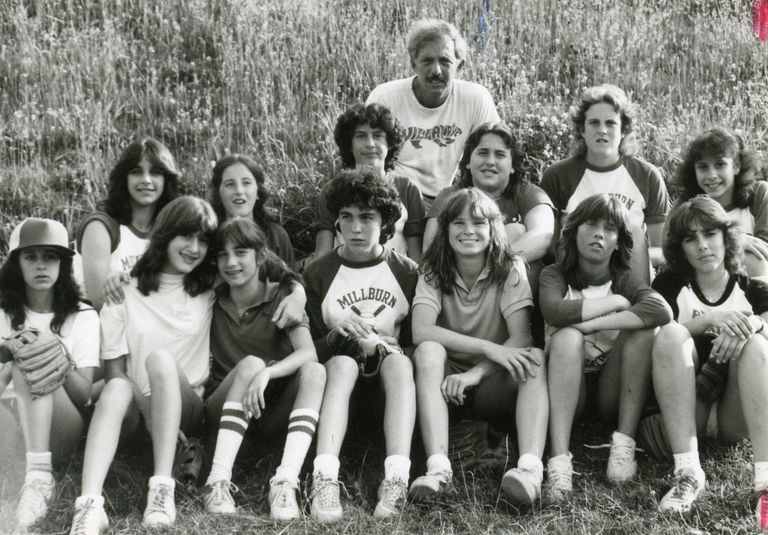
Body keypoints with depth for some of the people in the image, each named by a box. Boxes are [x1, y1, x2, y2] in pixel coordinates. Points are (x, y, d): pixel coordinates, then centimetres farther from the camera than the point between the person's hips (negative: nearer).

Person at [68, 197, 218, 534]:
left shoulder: (213, 290, 6)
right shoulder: (124, 291, 1)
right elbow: (114, 370, -3)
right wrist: (150, 407, -17)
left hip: (187, 408, 0)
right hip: (136, 407, 0)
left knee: (160, 358, -30)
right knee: (117, 388, -34)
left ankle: (163, 490, -40)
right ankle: (90, 503, -50)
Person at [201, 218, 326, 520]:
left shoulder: (282, 297, -4)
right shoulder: (211, 300, 4)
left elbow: (308, 353, -20)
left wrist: (266, 373, -38)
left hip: (271, 411, 0)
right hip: (222, 409, 0)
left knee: (314, 371, -27)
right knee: (251, 363, -29)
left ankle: (286, 482, -42)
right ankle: (218, 480, -40)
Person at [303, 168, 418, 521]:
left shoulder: (407, 273, 3)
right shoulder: (318, 274, 2)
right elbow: (310, 347, 0)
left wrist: (380, 345, -16)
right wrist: (339, 333, -20)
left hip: (390, 363, 1)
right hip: (338, 371, 0)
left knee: (399, 361, -32)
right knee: (343, 361, -34)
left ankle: (397, 478, -46)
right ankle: (325, 479, -50)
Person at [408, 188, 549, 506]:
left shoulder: (510, 268, -3)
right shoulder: (433, 271, -2)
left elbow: (521, 339, -14)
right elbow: (421, 331, -20)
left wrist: (476, 373, -30)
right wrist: (489, 348, -30)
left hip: (493, 385, 0)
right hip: (448, 380, 0)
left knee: (535, 358, -28)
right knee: (428, 351, -30)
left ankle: (531, 467, -48)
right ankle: (438, 468, -43)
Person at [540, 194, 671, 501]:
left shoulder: (623, 279, 2)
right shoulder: (555, 274, 1)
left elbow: (661, 311, -21)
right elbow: (554, 312, -24)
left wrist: (590, 323, -26)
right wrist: (616, 302, -15)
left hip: (612, 392, 1)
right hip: (568, 388, -1)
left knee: (645, 328, -20)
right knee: (566, 336, -30)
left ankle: (624, 442, -23)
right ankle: (559, 457, -41)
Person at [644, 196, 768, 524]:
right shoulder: (670, 285, 12)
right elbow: (660, 336, -8)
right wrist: (711, 319, -22)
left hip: (737, 415, 0)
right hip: (683, 412, 0)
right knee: (672, 333, -23)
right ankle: (687, 472, -37)